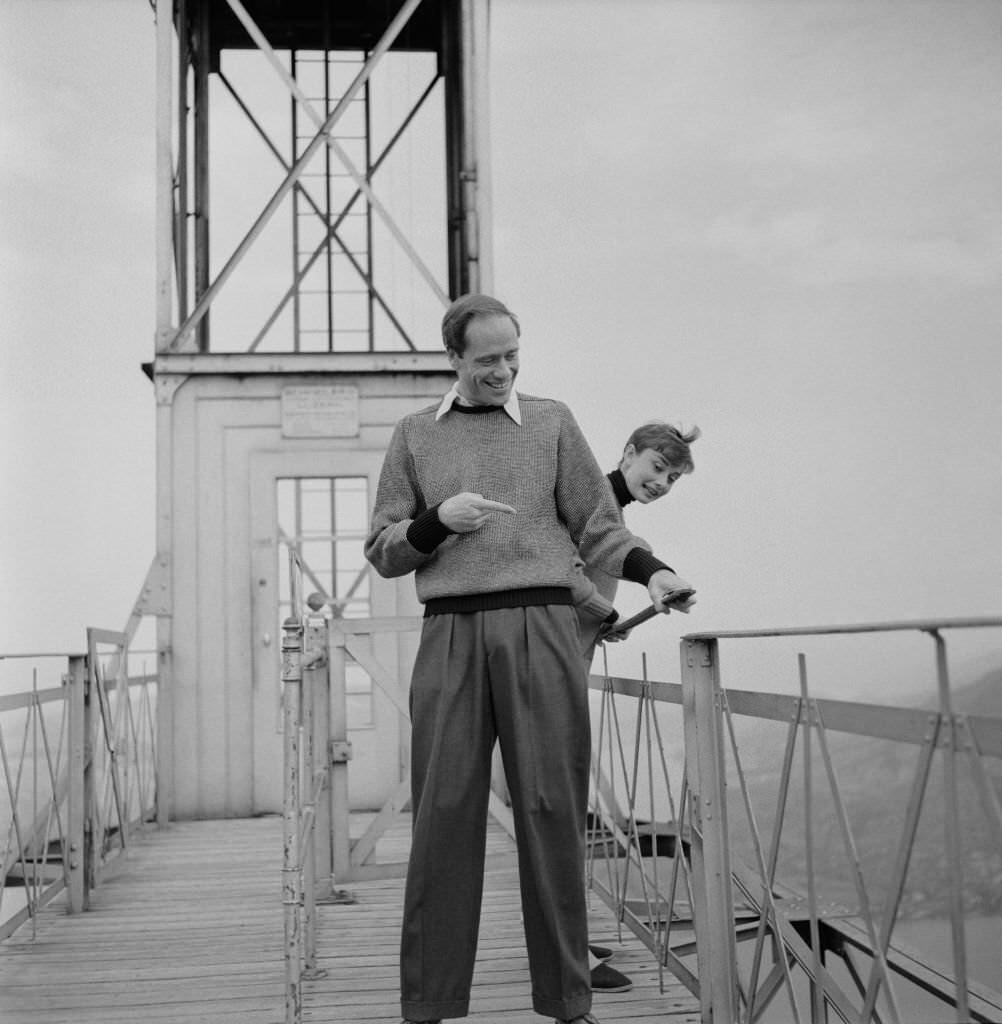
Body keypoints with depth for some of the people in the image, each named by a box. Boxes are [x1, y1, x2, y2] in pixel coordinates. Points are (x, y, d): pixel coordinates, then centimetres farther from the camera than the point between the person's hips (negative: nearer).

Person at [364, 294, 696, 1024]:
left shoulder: (552, 422, 13)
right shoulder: (415, 436, 15)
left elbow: (598, 529, 10)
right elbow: (382, 551, 14)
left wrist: (651, 571, -7)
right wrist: (438, 520, -4)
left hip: (541, 627, 0)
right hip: (450, 635, 1)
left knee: (552, 811, -1)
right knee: (444, 813, -2)